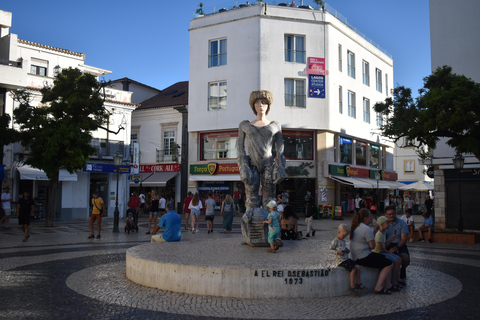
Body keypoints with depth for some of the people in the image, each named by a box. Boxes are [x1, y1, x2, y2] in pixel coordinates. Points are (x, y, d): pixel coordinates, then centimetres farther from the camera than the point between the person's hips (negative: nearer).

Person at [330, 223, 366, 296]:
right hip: (341, 261, -9)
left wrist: (347, 250, 7)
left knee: (358, 267, -5)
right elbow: (330, 249, -14)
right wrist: (338, 252, -24)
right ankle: (352, 286, -16)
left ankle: (358, 283, 4)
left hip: (347, 259, 9)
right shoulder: (335, 241, -10)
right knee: (353, 269, -21)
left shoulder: (343, 241, 18)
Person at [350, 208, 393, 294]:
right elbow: (372, 246, -16)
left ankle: (387, 285, 12)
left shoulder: (356, 227, 14)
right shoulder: (366, 229, -18)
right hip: (364, 257, -11)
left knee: (385, 258, 18)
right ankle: (378, 288, -7)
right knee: (388, 264, -7)